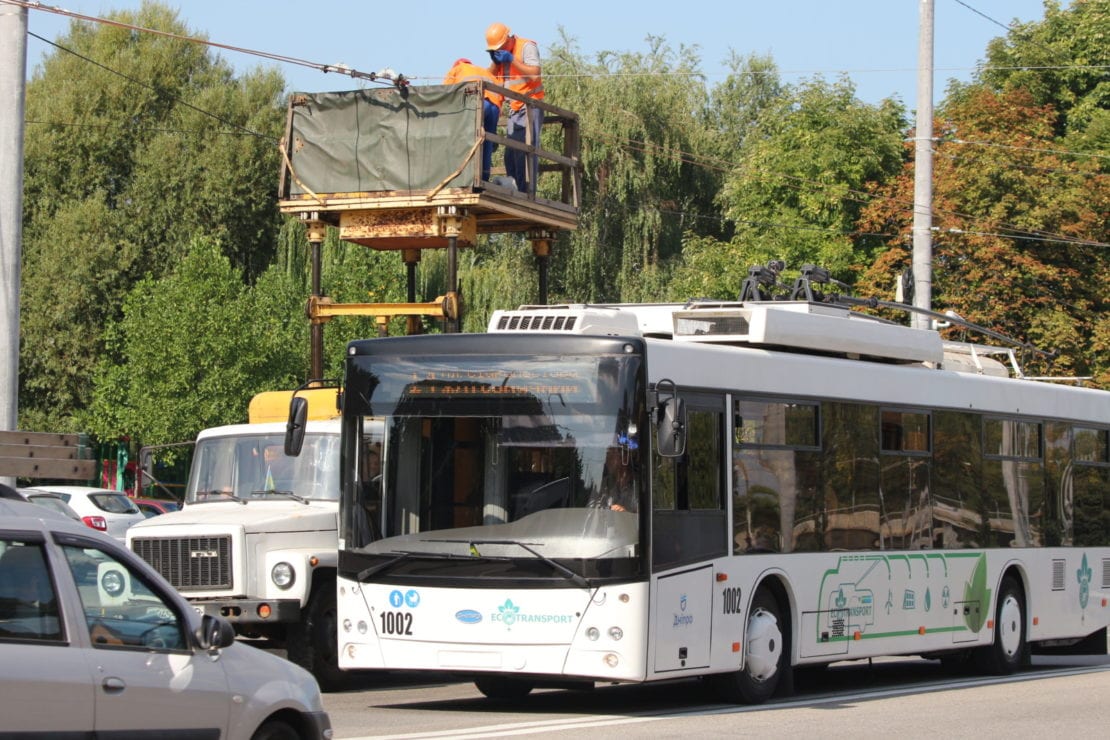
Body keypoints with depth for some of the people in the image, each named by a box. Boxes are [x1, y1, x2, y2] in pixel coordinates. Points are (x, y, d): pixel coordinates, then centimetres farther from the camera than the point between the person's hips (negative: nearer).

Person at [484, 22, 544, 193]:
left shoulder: (527, 47, -8)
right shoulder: (499, 52, 13)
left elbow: (535, 74, -20)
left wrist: (512, 60, -21)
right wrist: (495, 62, -8)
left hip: (530, 106, -8)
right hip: (513, 108, 8)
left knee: (526, 151, -14)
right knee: (510, 152, 4)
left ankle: (527, 191, -17)